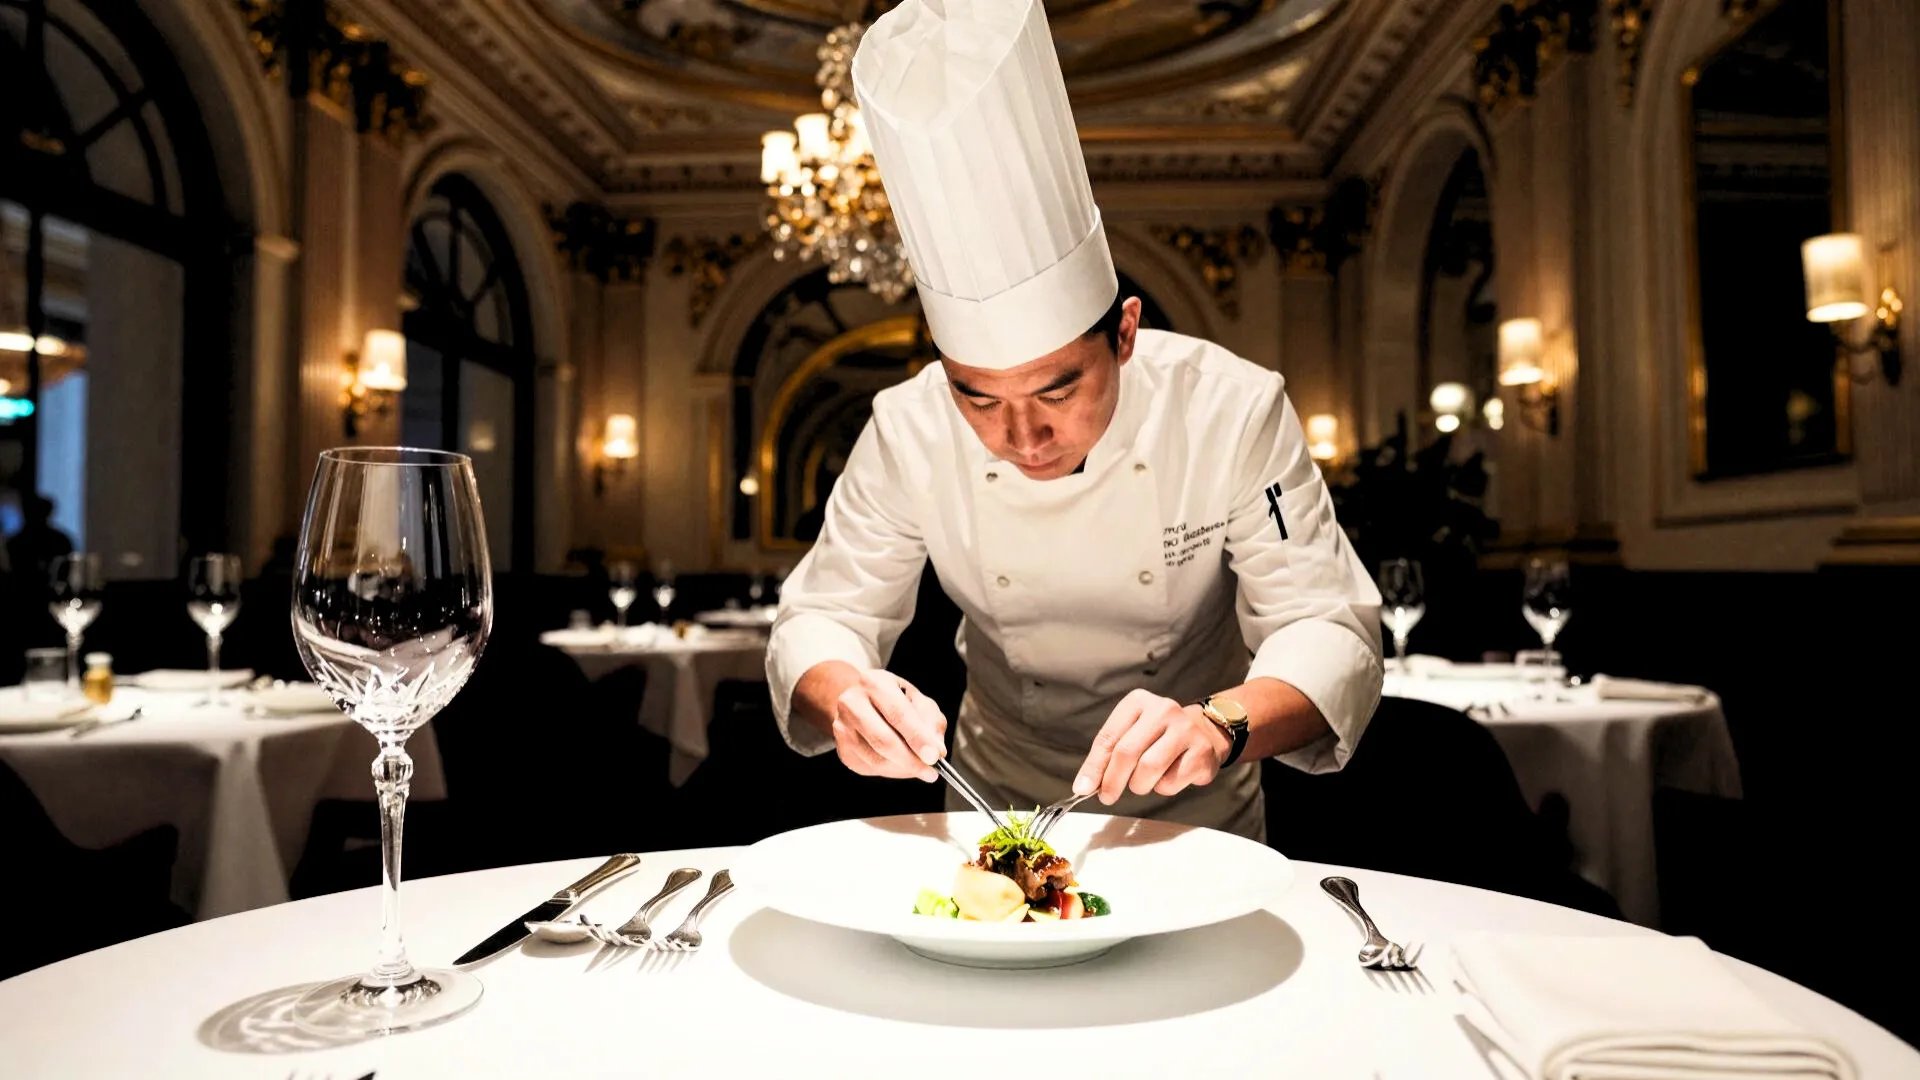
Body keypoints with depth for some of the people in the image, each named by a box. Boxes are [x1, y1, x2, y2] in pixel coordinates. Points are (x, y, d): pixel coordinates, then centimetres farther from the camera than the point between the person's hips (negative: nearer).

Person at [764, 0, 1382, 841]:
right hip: (998, 802, 1)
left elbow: (1329, 629, -20)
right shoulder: (910, 432, -16)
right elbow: (821, 618, -11)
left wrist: (1221, 723, -41)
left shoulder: (1232, 412, -21)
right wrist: (842, 697, -34)